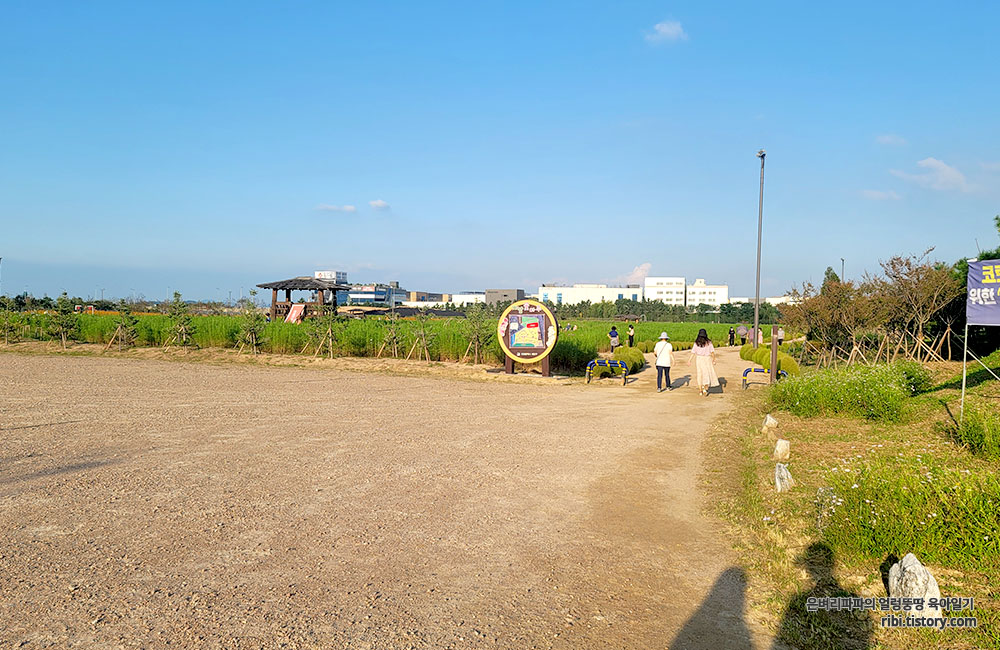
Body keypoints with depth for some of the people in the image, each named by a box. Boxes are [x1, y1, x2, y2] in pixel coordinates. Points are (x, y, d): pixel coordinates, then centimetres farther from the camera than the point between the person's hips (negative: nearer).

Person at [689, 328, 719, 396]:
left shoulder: (696, 343, -6)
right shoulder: (708, 342, -7)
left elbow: (693, 352, -7)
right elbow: (712, 352, -9)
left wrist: (690, 360, -1)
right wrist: (714, 360, -1)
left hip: (699, 359, 1)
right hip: (707, 359, -1)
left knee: (700, 375, 11)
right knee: (707, 374, 7)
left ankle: (701, 390, 13)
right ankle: (705, 388, -11)